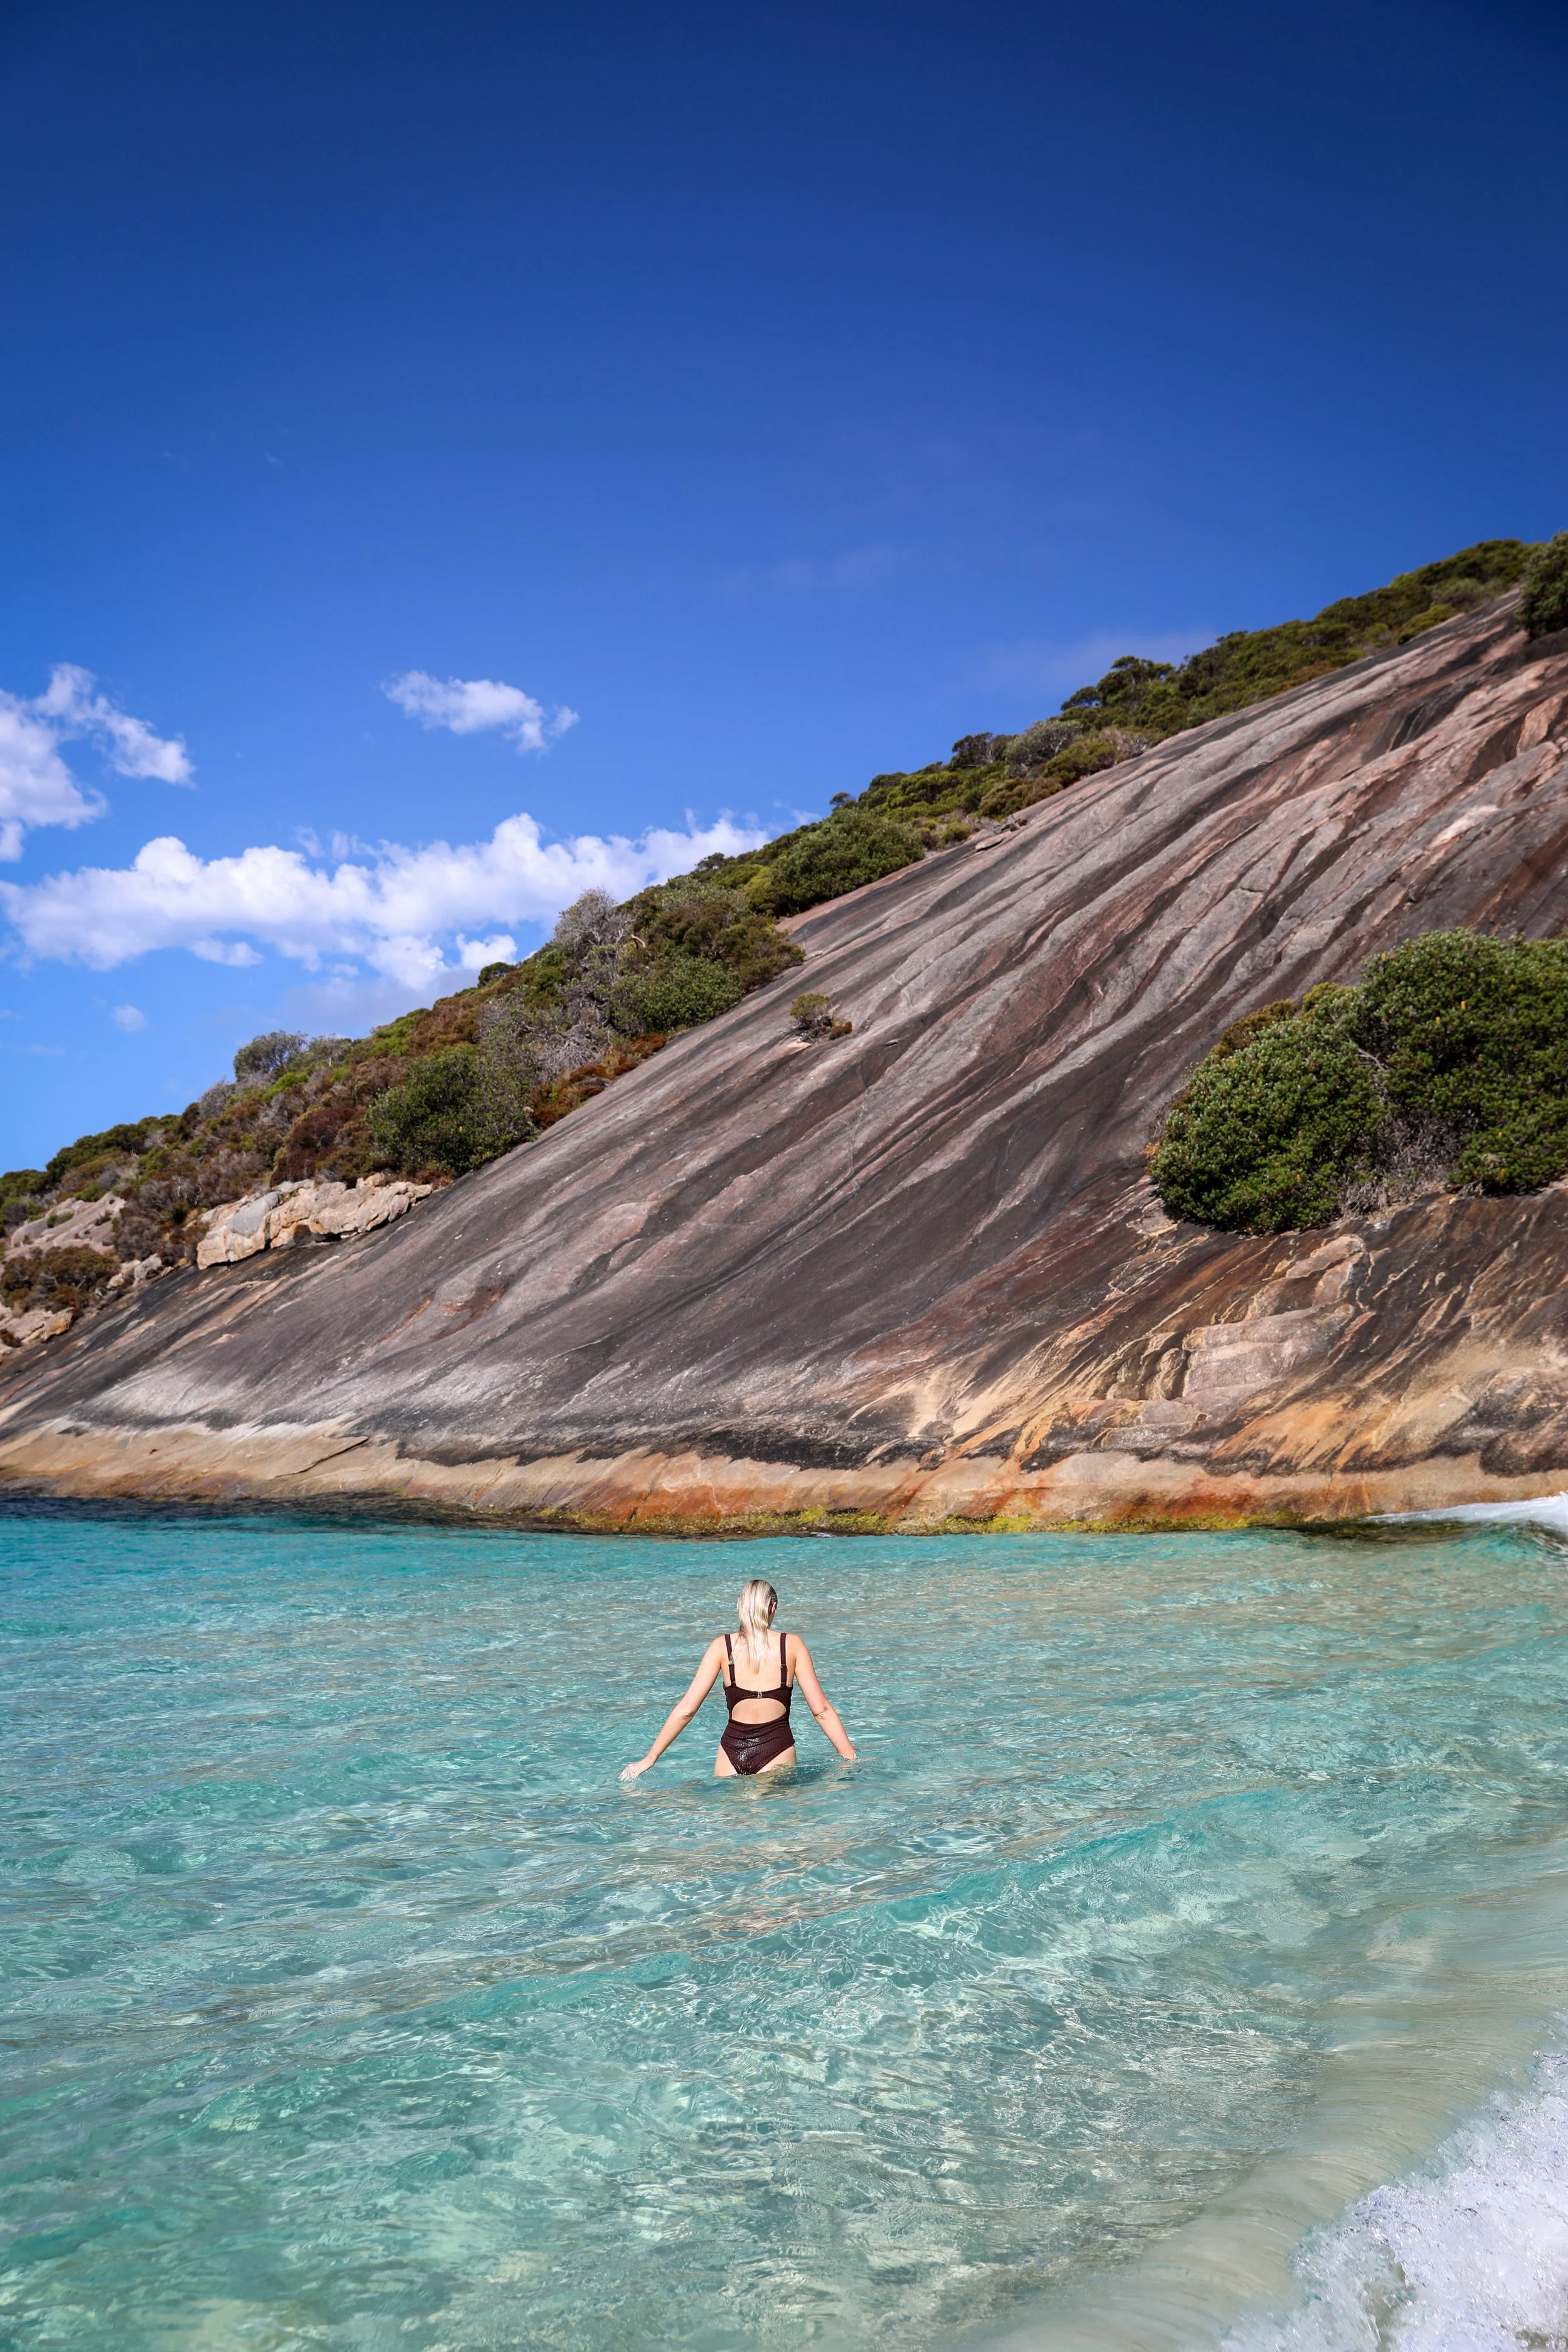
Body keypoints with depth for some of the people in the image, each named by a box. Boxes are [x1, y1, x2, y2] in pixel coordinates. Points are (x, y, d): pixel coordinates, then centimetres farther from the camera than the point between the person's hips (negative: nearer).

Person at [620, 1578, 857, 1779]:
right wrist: (851, 1759, 8)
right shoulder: (792, 1645, 3)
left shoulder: (722, 1647, 4)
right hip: (777, 1750, -1)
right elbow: (822, 1710, 2)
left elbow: (686, 1710, 1)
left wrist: (649, 1759, 7)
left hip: (732, 1750, 1)